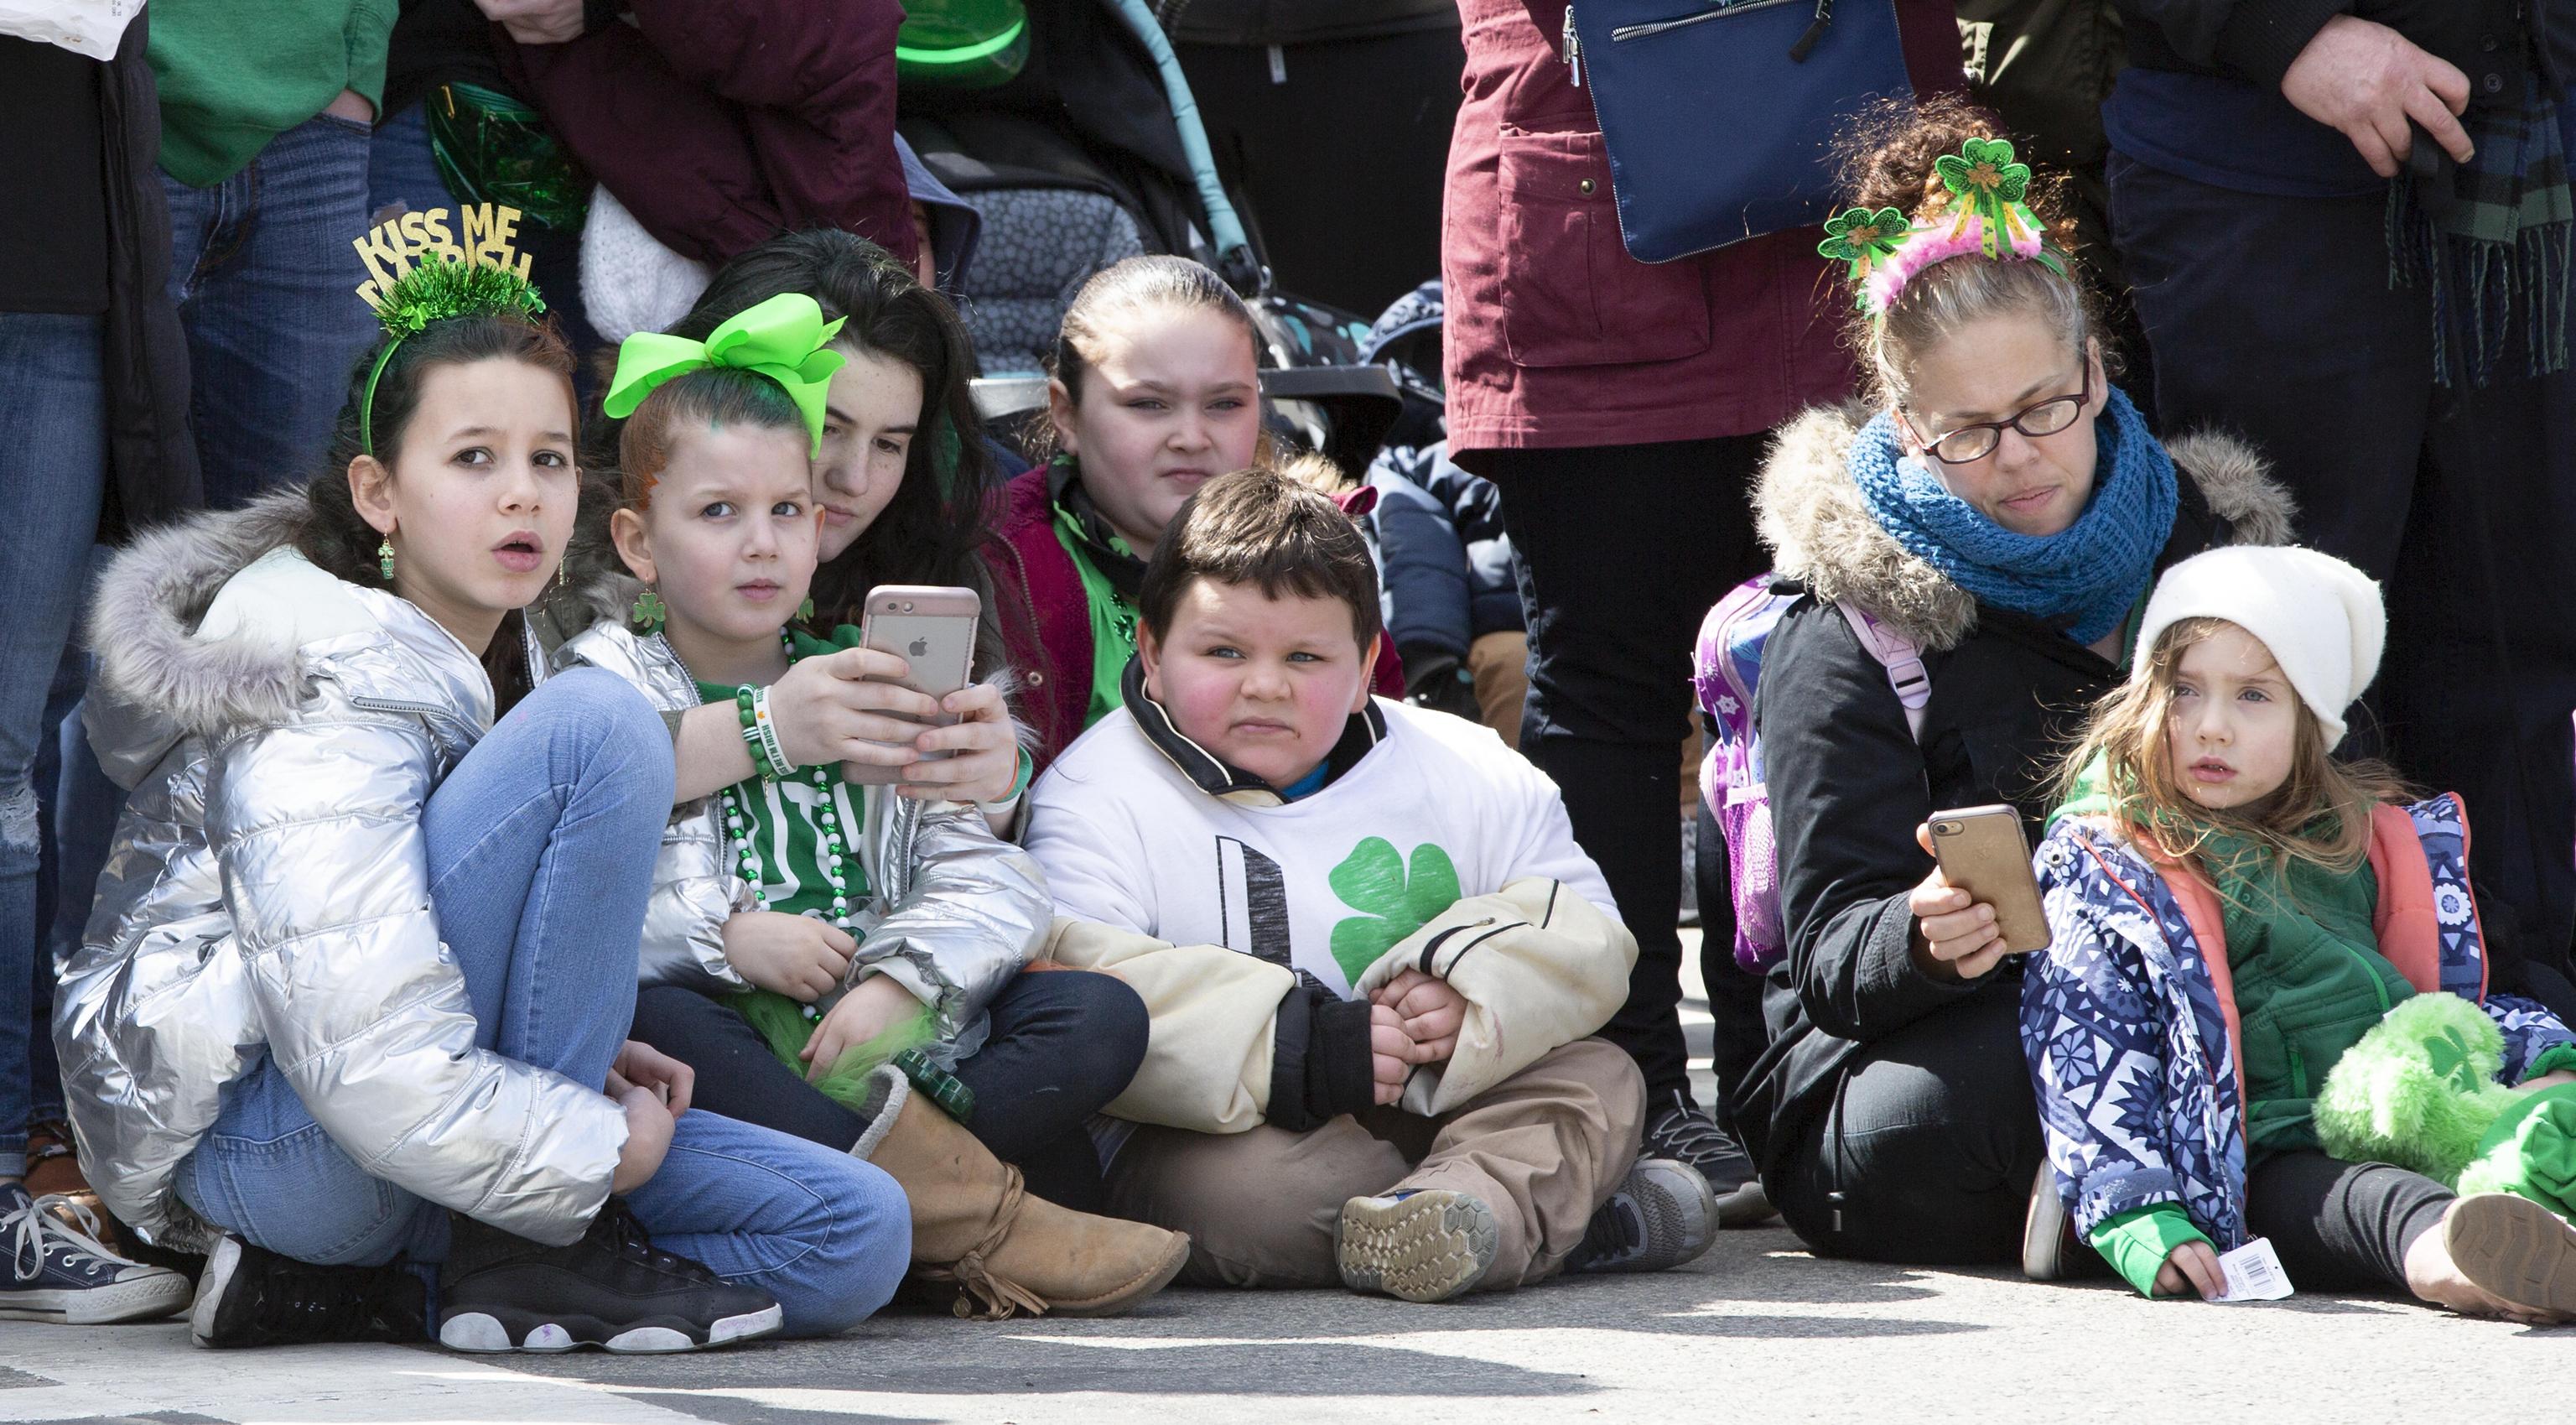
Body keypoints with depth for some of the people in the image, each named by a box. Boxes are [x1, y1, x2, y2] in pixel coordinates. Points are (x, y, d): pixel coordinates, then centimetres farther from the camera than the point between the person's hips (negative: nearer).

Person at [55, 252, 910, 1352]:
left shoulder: (495, 667, 14)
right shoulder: (333, 695, -16)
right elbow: (375, 1075, -27)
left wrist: (579, 1060, 8)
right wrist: (610, 1149, -14)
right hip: (237, 1129, -10)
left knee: (858, 1237, -5)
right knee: (596, 725, -22)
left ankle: (335, 1299, -4)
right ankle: (528, 1263, -16)